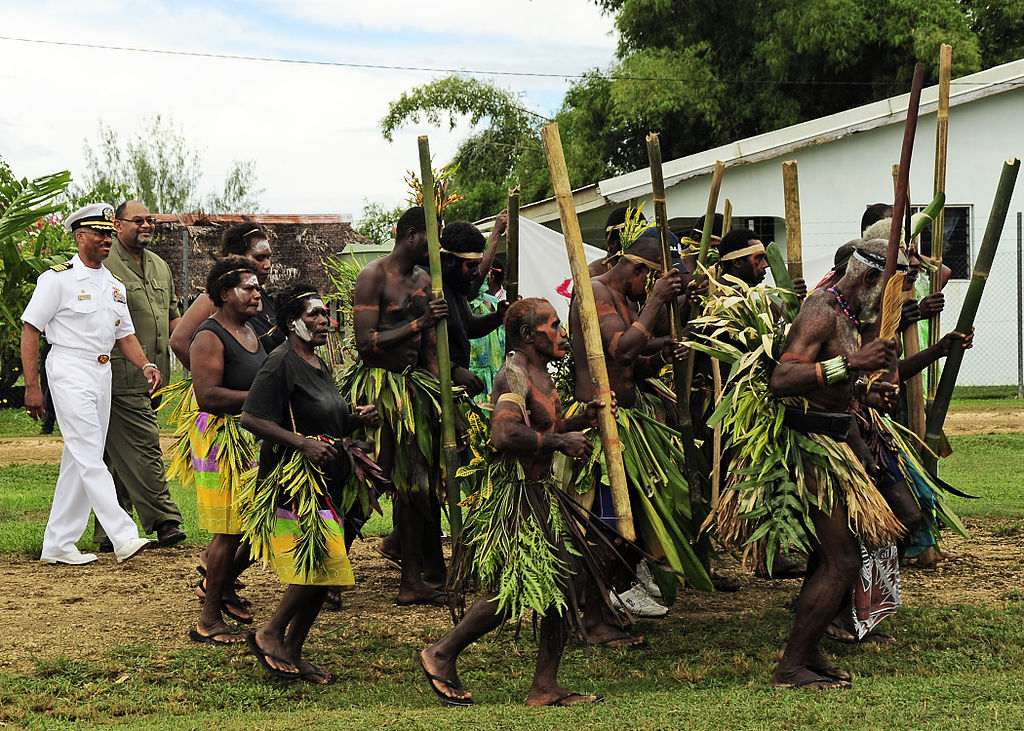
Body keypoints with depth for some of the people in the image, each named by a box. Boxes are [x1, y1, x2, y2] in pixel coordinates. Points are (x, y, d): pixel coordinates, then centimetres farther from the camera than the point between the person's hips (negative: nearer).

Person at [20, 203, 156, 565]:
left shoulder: (114, 286, 15)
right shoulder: (59, 278, -7)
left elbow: (124, 334, 17)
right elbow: (30, 330, -8)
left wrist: (146, 365, -3)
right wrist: (32, 386, -14)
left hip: (102, 373, 8)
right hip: (70, 372, -8)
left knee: (79, 461, 8)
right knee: (90, 457, -13)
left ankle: (57, 545, 13)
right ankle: (123, 536, -20)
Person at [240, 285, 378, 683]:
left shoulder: (319, 363, 18)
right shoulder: (281, 362, -11)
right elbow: (252, 418, -19)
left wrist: (355, 418, 7)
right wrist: (303, 443, -24)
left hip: (325, 482, 9)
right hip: (293, 484, -9)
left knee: (324, 573, 7)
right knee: (318, 564, -16)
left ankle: (293, 652, 16)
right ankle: (270, 634, 0)